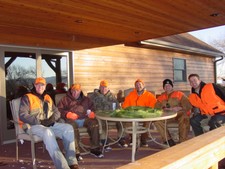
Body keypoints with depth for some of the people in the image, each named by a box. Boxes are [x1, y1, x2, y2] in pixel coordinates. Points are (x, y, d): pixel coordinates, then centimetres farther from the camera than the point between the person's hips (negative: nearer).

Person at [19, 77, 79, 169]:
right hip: (33, 125, -5)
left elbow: (57, 112, 18)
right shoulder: (27, 98, 2)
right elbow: (22, 115, -10)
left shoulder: (48, 98, 21)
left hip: (49, 124, 6)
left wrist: (52, 119, -7)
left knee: (68, 128, -19)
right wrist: (40, 121, -18)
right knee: (48, 132, -39)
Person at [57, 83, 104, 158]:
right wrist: (67, 114, -12)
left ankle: (94, 148, -21)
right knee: (72, 125, -39)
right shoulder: (66, 99, 18)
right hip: (71, 119, -3)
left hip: (84, 119, 3)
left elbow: (92, 108, 28)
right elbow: (59, 110, 6)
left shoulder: (86, 99, 29)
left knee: (94, 122, -27)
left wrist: (92, 113, 4)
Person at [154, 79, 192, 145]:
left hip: (180, 114, -3)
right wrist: (168, 109, -12)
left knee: (184, 119, -37)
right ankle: (168, 140, -21)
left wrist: (179, 108, -19)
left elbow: (188, 106, 0)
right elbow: (156, 108, 4)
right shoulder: (161, 97, 15)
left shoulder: (179, 94, 8)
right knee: (156, 120, -24)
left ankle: (182, 142, -28)